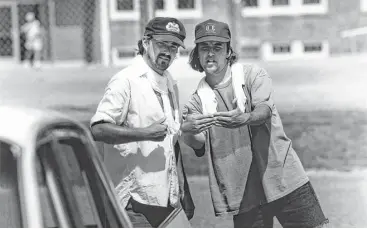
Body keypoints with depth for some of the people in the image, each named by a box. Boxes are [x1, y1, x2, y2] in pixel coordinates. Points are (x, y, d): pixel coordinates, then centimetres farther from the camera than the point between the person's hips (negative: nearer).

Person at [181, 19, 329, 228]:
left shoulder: (253, 75, 1)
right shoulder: (197, 102, 5)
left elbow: (264, 110, -18)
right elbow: (199, 143, -11)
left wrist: (244, 119, -41)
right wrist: (188, 132, -35)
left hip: (283, 177, -1)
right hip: (244, 193, 2)